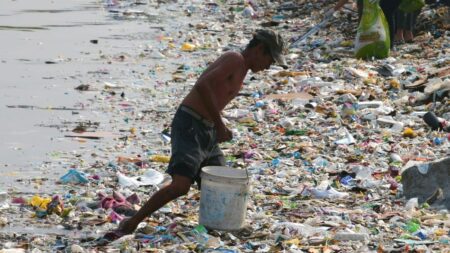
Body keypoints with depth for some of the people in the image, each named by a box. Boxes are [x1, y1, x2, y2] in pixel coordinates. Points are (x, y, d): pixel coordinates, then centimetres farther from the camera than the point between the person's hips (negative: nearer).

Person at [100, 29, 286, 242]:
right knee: (180, 186, -22)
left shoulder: (240, 69, 21)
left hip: (207, 133, 10)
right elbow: (202, 86, -26)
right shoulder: (236, 60, -11)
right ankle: (129, 225, -16)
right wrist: (219, 125, -21)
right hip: (189, 127, -10)